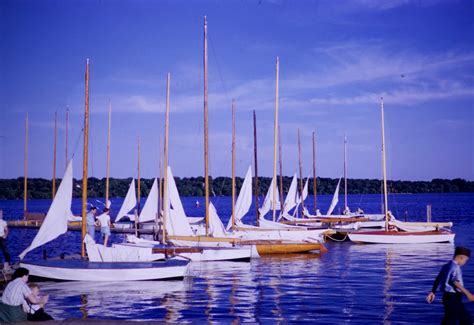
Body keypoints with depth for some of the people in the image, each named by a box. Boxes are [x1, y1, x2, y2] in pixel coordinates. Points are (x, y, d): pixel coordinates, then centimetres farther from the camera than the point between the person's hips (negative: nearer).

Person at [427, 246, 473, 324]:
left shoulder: (447, 266, 13)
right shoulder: (455, 267, -15)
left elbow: (438, 279, 17)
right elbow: (456, 282, -27)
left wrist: (433, 292, 23)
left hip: (448, 296, 10)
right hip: (453, 297, -10)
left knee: (466, 318, 16)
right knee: (450, 321, -5)